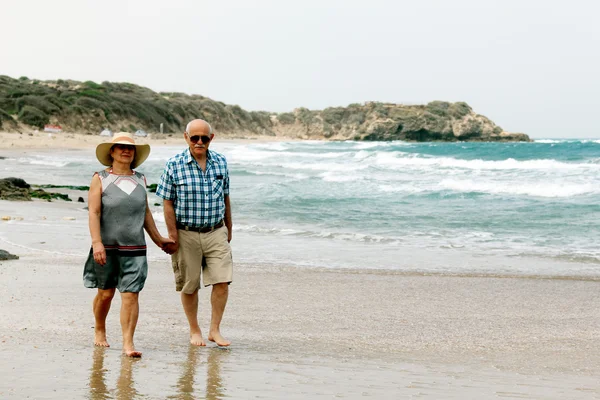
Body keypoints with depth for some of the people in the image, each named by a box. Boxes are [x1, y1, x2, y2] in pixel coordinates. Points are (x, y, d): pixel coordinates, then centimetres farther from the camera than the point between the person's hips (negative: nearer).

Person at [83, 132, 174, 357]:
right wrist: (96, 242, -17)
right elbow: (94, 212, -7)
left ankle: (128, 343, -8)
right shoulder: (100, 179, 1)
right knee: (105, 293, 9)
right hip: (107, 247, -2)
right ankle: (99, 331, 33)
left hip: (134, 248, 2)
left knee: (131, 295, -7)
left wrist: (158, 239, 23)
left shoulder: (140, 180, 12)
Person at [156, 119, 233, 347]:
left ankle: (215, 330, 8)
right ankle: (194, 331, 23)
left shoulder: (220, 163, 4)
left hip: (216, 233, 2)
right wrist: (173, 236, -10)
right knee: (189, 286, 7)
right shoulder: (174, 165, -7)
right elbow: (168, 203, -6)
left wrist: (228, 230, 18)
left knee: (222, 282, -5)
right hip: (187, 234, -2)